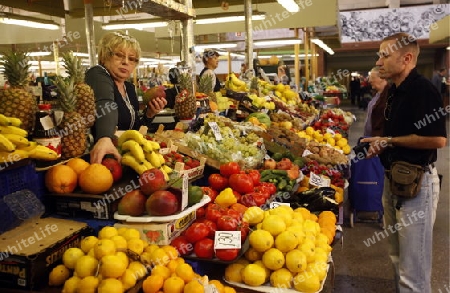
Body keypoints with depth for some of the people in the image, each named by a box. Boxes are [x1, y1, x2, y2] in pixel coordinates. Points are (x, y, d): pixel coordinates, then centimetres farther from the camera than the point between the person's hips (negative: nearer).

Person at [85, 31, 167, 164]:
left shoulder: (130, 87, 10)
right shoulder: (98, 75, -11)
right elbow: (105, 106, -32)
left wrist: (148, 114, -1)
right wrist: (105, 138, -48)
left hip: (124, 154, 7)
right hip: (97, 155, -7)